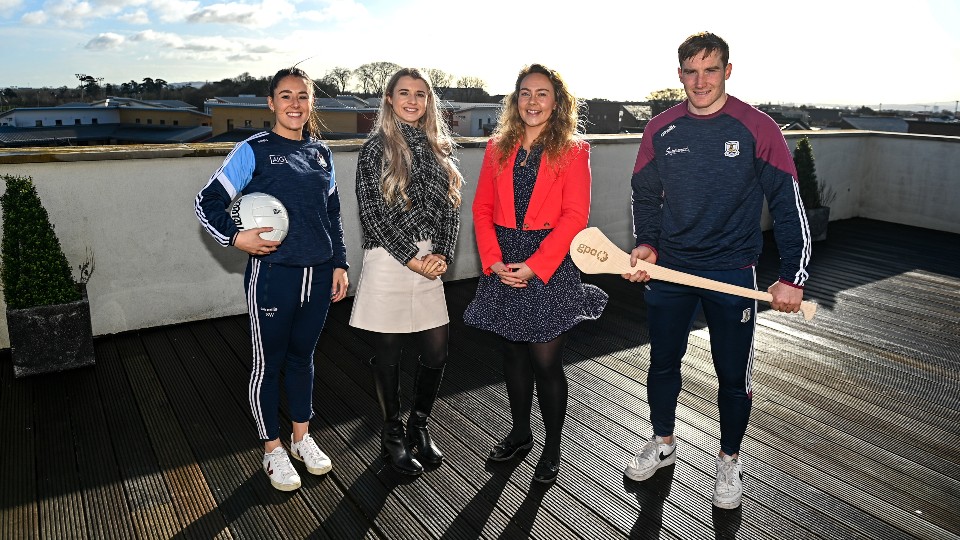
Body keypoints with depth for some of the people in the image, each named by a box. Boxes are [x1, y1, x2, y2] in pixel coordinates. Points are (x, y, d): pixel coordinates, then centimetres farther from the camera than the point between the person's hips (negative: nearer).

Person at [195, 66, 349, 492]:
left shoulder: (321, 152, 8)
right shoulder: (254, 150, -6)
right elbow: (208, 202, -4)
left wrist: (339, 264, 11)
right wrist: (237, 237, -19)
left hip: (318, 275, 4)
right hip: (273, 274, -4)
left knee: (302, 356, 18)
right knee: (268, 363, 9)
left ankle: (302, 437, 35)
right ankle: (272, 449, 26)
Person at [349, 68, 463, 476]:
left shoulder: (438, 148, 12)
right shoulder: (376, 149, -3)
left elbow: (450, 208, 7)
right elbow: (373, 214, -10)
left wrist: (442, 255, -7)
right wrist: (412, 259, -13)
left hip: (429, 263, 5)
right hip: (388, 262, -4)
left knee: (436, 352, 7)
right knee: (388, 355, 7)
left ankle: (419, 426, 31)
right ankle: (392, 436, 25)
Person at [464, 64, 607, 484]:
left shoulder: (572, 151, -2)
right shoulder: (498, 148, 9)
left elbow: (574, 216, -10)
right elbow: (482, 207, 5)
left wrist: (534, 266, -16)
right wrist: (494, 261, -8)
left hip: (548, 266, -4)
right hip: (503, 267, 4)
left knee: (546, 361, 0)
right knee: (513, 354, 15)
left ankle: (552, 449, 20)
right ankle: (520, 433, 34)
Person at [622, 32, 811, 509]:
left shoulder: (757, 128, -8)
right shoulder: (660, 130, 1)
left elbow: (788, 203, -7)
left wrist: (791, 277, -12)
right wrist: (647, 244, -7)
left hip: (732, 273, -2)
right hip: (668, 270, 3)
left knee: (733, 375, 8)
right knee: (662, 363, 14)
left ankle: (729, 459, 32)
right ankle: (663, 442, 38)